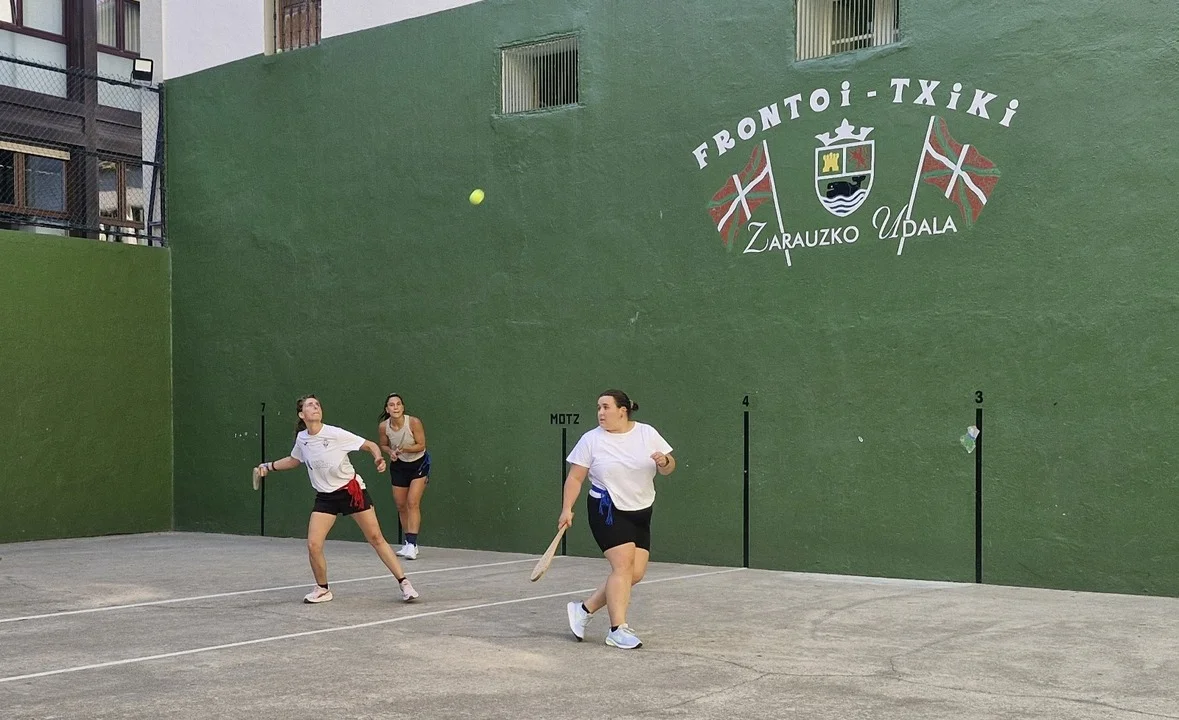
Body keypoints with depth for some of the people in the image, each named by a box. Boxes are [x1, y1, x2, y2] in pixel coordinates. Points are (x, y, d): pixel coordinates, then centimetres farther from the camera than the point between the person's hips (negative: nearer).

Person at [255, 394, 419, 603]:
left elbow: (370, 445, -11)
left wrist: (379, 458, -30)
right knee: (313, 545, -8)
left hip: (351, 490, -4)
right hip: (325, 497, 4)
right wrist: (269, 466, 12)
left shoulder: (336, 434, -16)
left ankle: (403, 582, 6)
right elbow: (294, 460, 21)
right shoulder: (302, 439, -1)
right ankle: (323, 589, 15)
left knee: (376, 538, -3)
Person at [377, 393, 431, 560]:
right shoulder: (383, 426, -15)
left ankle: (412, 544, -16)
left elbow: (421, 445, -16)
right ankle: (409, 543, 22)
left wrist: (404, 449, -32)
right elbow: (384, 445, 4)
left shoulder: (414, 422, -25)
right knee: (401, 505, 8)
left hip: (419, 464, -4)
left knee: (413, 503, -15)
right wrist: (391, 452, -18)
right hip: (399, 465, 4)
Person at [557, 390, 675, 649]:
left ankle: (584, 609, 13)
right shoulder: (591, 440, -4)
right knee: (623, 565, -15)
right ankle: (618, 630, -9)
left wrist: (664, 462, -19)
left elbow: (668, 468, 4)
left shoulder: (647, 433, 1)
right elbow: (575, 478, -1)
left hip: (640, 513, 4)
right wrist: (567, 508, -10)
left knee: (636, 572, 0)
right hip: (608, 511, -4)